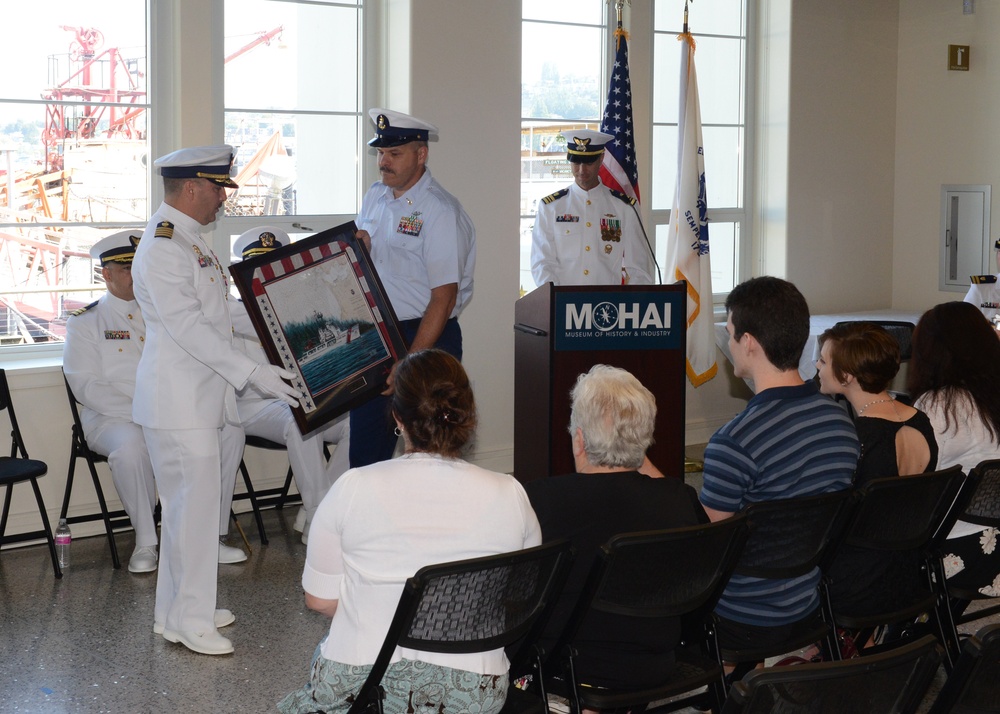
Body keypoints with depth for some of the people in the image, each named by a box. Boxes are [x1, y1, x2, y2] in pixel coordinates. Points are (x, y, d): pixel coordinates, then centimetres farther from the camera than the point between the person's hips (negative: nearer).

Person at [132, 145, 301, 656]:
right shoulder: (162, 248, -18)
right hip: (177, 401, -10)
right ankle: (188, 621, 6)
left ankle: (179, 610, 25)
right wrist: (252, 373, -23)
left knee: (204, 504, 15)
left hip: (206, 397, 10)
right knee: (194, 506, -4)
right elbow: (190, 328, -23)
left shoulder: (189, 240, 16)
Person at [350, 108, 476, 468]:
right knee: (365, 447, 9)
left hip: (425, 337, -7)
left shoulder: (440, 212, -14)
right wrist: (356, 245, -3)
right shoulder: (375, 196, 9)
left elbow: (443, 299, -17)